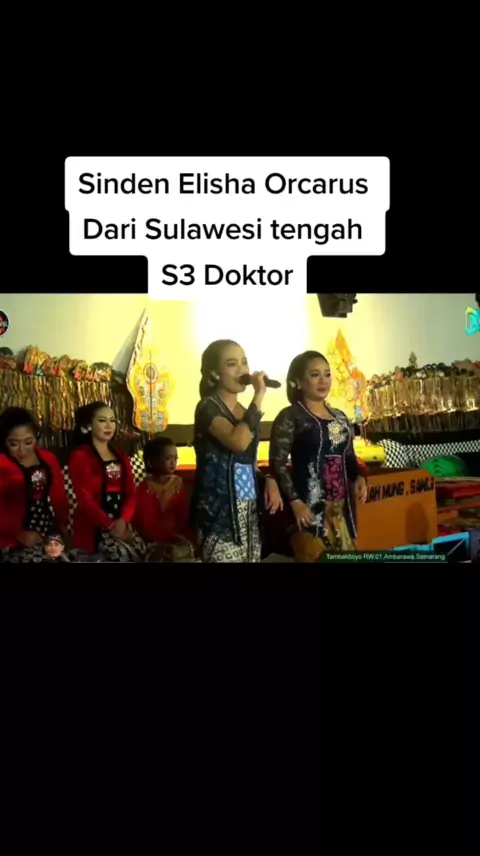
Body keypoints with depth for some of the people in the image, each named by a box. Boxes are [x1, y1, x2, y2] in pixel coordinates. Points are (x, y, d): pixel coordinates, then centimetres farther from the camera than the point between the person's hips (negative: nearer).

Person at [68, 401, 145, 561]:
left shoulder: (121, 456, 15)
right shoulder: (80, 456, -3)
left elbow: (131, 493, 6)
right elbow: (84, 498, -11)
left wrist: (123, 520, -11)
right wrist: (110, 525, -17)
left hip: (121, 524, 6)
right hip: (94, 526, -5)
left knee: (143, 554, -10)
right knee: (123, 555, -21)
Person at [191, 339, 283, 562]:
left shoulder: (244, 411, 15)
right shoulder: (208, 407, -9)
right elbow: (238, 442, -27)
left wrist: (269, 479, 4)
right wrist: (259, 395, -21)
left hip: (249, 511, 7)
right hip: (221, 510, -7)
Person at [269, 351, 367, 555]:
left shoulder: (340, 417, 15)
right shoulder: (290, 417, -6)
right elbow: (277, 464, -11)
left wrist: (358, 478, 1)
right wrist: (295, 501, -20)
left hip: (342, 507, 7)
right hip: (311, 507, -7)